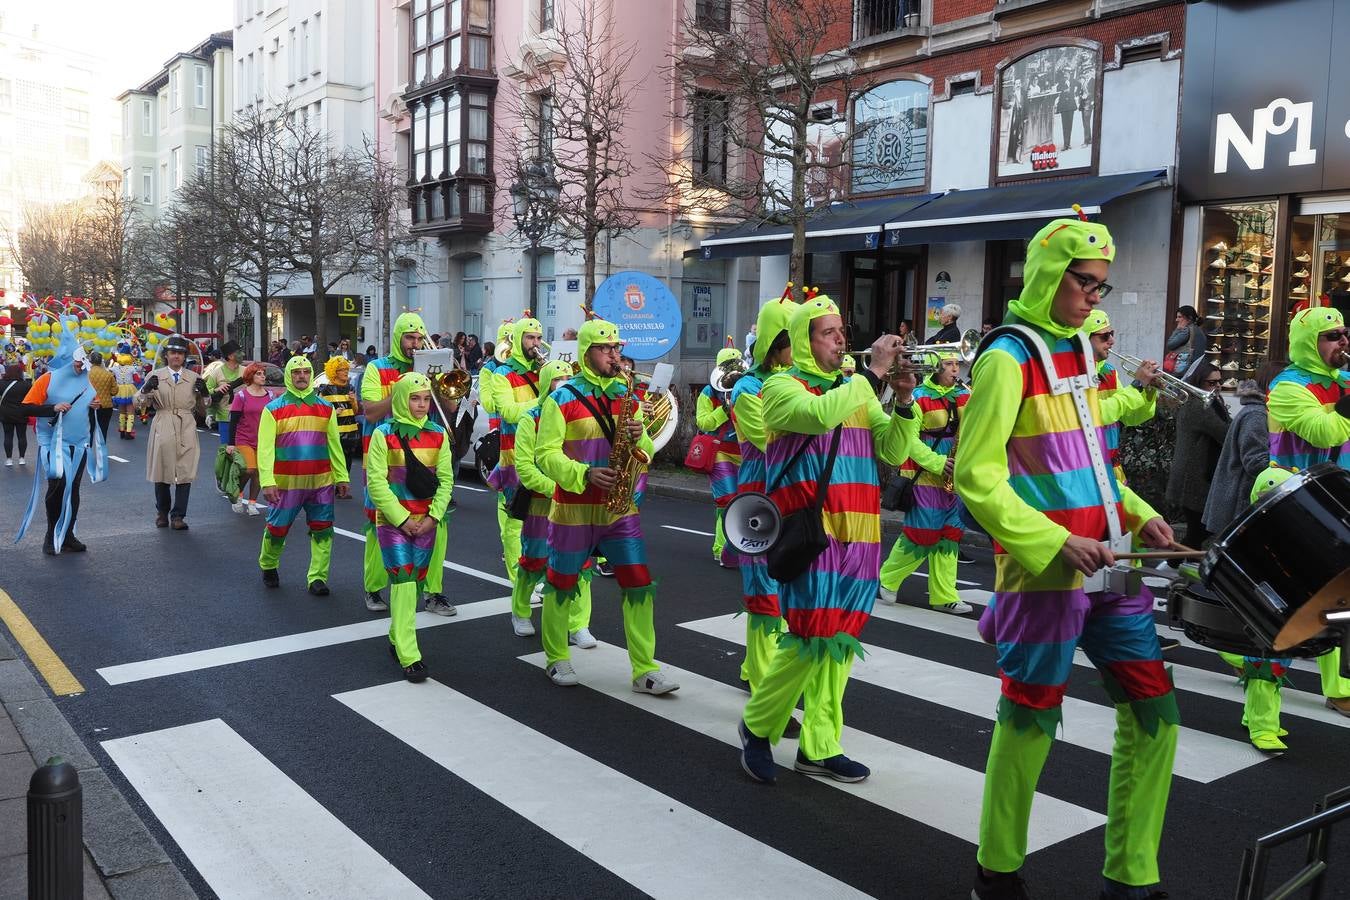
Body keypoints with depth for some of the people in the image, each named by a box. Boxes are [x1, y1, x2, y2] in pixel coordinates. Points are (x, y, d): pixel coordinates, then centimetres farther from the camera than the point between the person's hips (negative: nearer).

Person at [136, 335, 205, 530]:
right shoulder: (155, 376, 6)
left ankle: (178, 516, 1)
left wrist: (203, 394, -5)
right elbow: (140, 403, 2)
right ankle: (162, 513, 24)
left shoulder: (194, 378, 10)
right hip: (163, 430, -1)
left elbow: (201, 411, 13)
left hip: (187, 430, 1)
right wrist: (146, 389, -16)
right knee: (162, 472, 6)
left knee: (185, 473, -5)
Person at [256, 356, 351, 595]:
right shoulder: (273, 409, -1)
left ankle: (317, 578, 8)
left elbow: (335, 445, 11)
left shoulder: (325, 408, 9)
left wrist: (341, 477, 7)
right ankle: (268, 567, 34)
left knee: (323, 530, 0)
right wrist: (267, 481, -14)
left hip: (321, 482, 2)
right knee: (277, 529, 9)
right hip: (285, 483, -2)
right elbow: (265, 448, -6)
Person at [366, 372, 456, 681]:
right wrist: (402, 519, -12)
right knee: (404, 582, -10)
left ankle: (397, 639, 29)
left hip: (427, 522, 4)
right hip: (393, 521, -4)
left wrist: (433, 517, -6)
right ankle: (408, 656, -10)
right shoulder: (384, 433, -6)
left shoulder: (438, 434, 5)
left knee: (416, 581, 11)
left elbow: (446, 479, 5)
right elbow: (376, 482, -8)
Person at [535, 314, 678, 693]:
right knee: (562, 584, 10)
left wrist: (639, 436, -13)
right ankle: (556, 658, 29)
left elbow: (646, 452, 10)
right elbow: (546, 453, -12)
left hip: (620, 506, 4)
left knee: (639, 584, -3)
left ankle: (645, 670, 3)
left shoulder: (626, 396, 9)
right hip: (574, 507, -4)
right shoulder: (562, 398, -7)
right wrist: (585, 474, -25)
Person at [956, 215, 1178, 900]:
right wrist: (1056, 543, -22)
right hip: (1043, 574, -8)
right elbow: (976, 477, -16)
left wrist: (1138, 514, 9)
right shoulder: (1009, 356, -11)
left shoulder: (1078, 348, 14)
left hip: (1106, 567, 8)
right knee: (1031, 717, 3)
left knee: (1154, 709, 9)